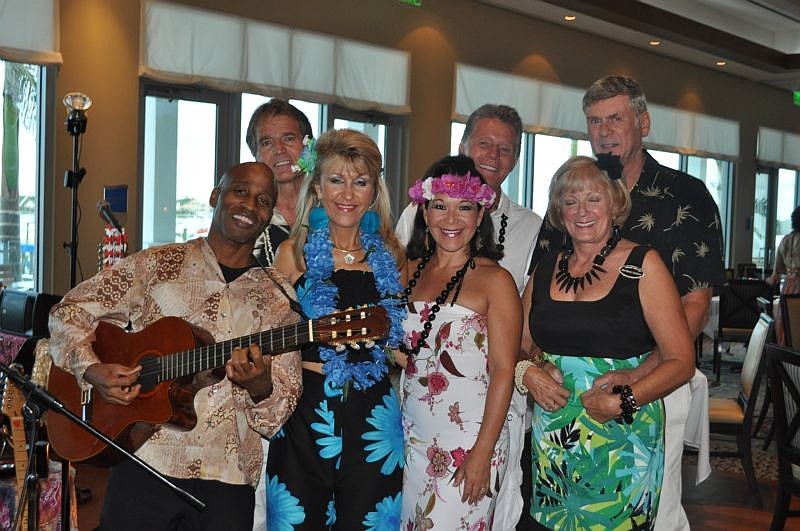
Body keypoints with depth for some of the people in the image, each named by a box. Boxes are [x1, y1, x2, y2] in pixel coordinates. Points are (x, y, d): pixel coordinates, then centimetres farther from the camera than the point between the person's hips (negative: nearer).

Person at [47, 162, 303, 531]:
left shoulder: (278, 298, 5)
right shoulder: (157, 265, 3)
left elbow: (285, 404, 2)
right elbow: (69, 311, 6)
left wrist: (261, 387, -20)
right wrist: (91, 370, -11)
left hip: (227, 478, 1)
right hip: (143, 463, 0)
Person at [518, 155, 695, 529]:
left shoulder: (643, 265, -5)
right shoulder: (546, 268, 8)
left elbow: (681, 362, -7)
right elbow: (520, 345, 16)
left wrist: (622, 401, -19)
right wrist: (526, 372, -6)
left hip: (622, 441, -4)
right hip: (552, 438, 4)